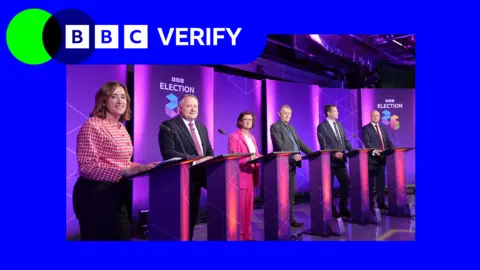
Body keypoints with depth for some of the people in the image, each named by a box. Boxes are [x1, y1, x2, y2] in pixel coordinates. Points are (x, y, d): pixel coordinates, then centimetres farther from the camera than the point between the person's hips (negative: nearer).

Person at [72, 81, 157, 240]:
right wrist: (124, 172, -29)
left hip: (116, 193, 8)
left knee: (122, 237, 15)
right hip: (95, 195, -8)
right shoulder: (92, 125, -12)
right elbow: (87, 167, -20)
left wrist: (141, 167, 1)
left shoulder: (121, 128, 14)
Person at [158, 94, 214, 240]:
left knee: (192, 211, 13)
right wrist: (194, 160, -25)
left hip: (201, 172, 7)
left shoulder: (202, 127, 16)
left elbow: (209, 149, 18)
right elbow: (167, 152, -19)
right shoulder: (168, 126, -8)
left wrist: (209, 160, -6)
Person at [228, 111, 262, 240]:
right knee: (240, 208, -4)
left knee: (249, 207, 11)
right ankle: (238, 235, 4)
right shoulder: (234, 137, -6)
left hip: (251, 175, 8)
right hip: (240, 176, -7)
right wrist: (248, 159, -26)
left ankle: (247, 235, 20)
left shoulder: (252, 137, 18)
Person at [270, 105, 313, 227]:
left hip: (292, 164, 8)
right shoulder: (275, 127, -5)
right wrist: (292, 156, -25)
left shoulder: (291, 127, 19)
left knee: (291, 192, 9)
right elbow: (280, 145, -16)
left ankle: (290, 218, 16)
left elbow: (300, 143, 17)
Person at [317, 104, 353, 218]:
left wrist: (352, 150, 0)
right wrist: (334, 154, -22)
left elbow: (345, 140, 13)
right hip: (330, 160, -6)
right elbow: (323, 145, -14)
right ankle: (331, 211, 16)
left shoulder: (339, 124, 13)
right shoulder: (322, 126, -8)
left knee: (346, 183, 7)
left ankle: (343, 208, 21)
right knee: (329, 186, 3)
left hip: (341, 160, 6)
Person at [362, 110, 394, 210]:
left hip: (382, 158, 6)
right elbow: (367, 143, -14)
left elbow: (388, 142, 14)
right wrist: (374, 151, -30)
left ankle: (381, 203, 17)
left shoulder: (383, 128, 18)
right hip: (372, 159, -6)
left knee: (381, 181, 9)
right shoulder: (366, 128, -2)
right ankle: (370, 203, 8)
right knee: (371, 183, 1)